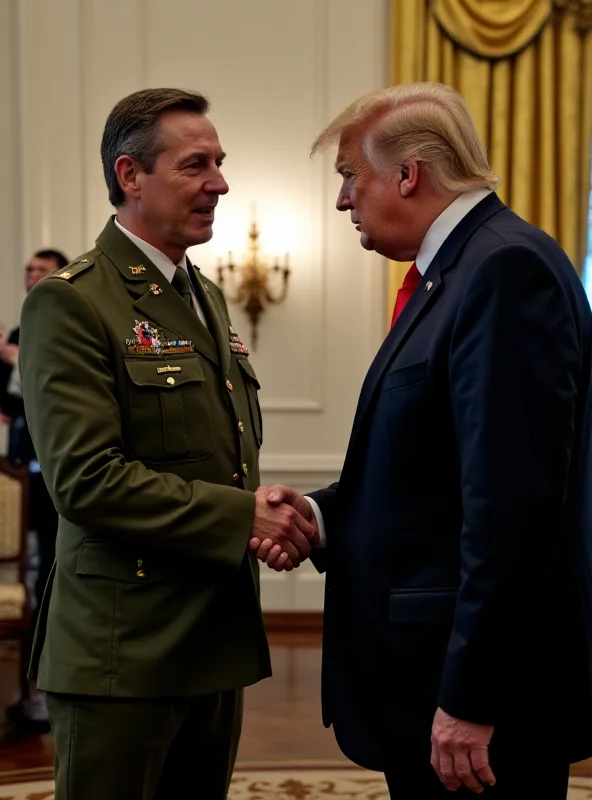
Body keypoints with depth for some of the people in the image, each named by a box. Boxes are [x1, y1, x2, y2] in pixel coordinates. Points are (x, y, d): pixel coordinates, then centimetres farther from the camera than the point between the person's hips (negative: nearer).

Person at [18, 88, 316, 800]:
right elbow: (84, 479, -21)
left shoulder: (205, 295, 15)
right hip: (124, 654, -8)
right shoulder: (71, 302, -13)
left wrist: (271, 517, -1)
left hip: (218, 639, 8)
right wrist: (243, 515, -20)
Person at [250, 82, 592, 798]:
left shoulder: (507, 268, -17)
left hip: (481, 687, -9)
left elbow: (511, 497, -24)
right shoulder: (447, 273, 13)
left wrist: (470, 701, -23)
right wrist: (321, 514, 0)